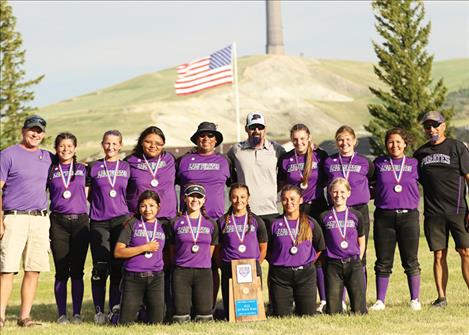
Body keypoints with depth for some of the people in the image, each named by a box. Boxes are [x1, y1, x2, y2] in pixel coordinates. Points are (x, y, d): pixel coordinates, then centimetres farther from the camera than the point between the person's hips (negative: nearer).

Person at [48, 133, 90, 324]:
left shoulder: (83, 169, 10)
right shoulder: (50, 171, 9)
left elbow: (87, 194, 12)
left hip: (80, 221, 0)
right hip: (58, 222, 0)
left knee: (77, 271, 1)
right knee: (61, 272, 0)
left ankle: (77, 314, 6)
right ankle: (61, 314, 5)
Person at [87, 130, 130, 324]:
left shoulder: (127, 168, 9)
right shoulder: (94, 168, 7)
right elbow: (88, 195, 14)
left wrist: (131, 215, 4)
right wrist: (100, 205, 4)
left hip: (121, 220, 1)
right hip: (98, 222, -1)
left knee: (118, 268, -1)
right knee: (100, 268, -3)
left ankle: (115, 310, 5)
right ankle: (99, 312, 2)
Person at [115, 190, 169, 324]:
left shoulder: (163, 227, 10)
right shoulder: (132, 224, 0)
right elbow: (118, 252, -8)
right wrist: (145, 248, -11)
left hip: (156, 278, 2)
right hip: (133, 279, -2)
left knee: (156, 322, 0)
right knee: (125, 323, -2)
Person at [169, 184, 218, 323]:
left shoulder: (210, 224, 9)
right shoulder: (176, 223, 3)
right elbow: (172, 250, 10)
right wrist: (179, 265, 10)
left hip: (204, 273, 1)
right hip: (181, 273, -1)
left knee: (204, 319, -2)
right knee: (181, 319, -4)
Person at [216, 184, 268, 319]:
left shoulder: (256, 221, 7)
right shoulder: (223, 221, 6)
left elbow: (263, 247, 12)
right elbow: (217, 248, 8)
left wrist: (256, 265, 4)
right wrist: (224, 266, -1)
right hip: (229, 270, 0)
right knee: (230, 313, -2)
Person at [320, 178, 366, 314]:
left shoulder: (356, 215, 6)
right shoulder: (324, 217, 4)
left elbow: (361, 242, 13)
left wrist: (357, 259, 5)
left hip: (353, 264, 0)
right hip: (332, 265, 0)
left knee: (359, 311, -6)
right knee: (333, 312, -4)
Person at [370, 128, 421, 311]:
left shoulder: (414, 164, 7)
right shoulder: (379, 163, 8)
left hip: (408, 216, -1)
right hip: (384, 217, 1)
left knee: (411, 261, 2)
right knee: (383, 262, 4)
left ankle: (415, 300, 10)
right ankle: (380, 301, 11)